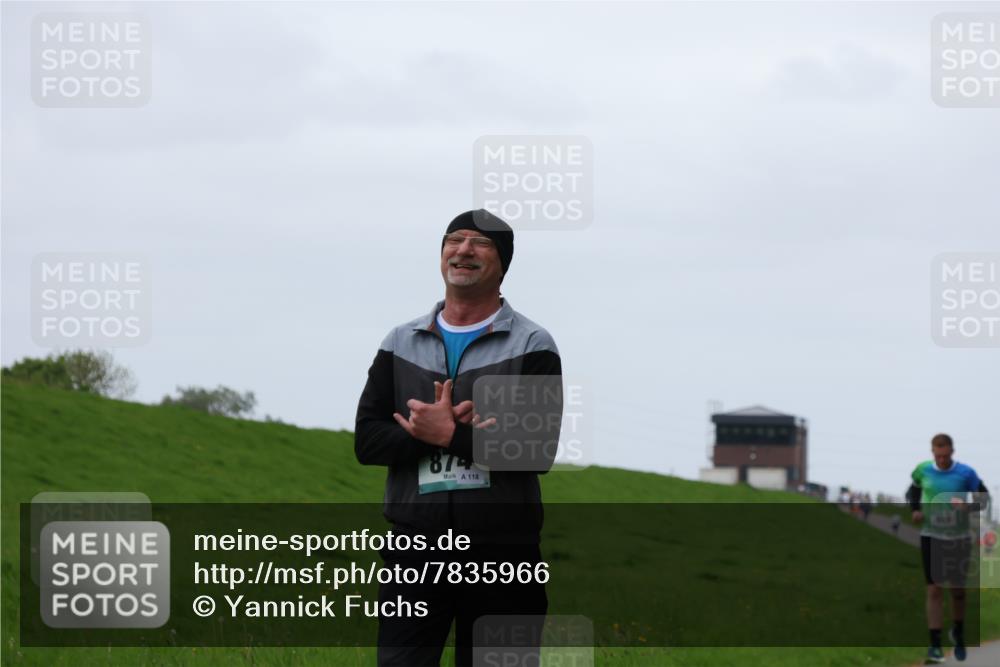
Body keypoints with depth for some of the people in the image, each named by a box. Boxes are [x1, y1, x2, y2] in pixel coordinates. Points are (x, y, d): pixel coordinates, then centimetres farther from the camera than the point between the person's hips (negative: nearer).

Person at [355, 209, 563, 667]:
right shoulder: (400, 344, 13)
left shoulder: (532, 346, 2)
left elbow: (539, 452, -10)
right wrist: (433, 434, -14)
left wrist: (450, 435, -13)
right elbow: (367, 441, 3)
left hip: (501, 552, -2)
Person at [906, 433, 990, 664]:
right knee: (934, 591, -7)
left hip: (959, 538, 0)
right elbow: (913, 489, 17)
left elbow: (984, 497, -2)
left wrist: (967, 504, -23)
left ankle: (958, 633, 37)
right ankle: (935, 645, -6)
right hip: (931, 537, 0)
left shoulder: (966, 473, -8)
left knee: (958, 590, 9)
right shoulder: (923, 470, -2)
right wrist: (915, 509, -2)